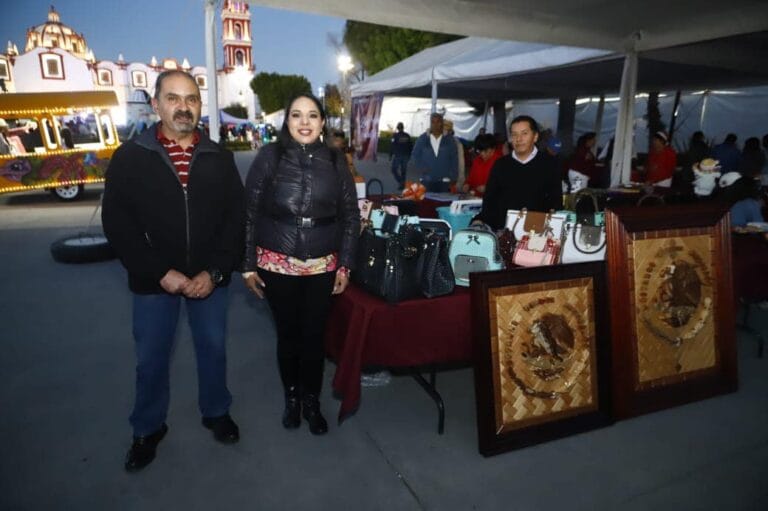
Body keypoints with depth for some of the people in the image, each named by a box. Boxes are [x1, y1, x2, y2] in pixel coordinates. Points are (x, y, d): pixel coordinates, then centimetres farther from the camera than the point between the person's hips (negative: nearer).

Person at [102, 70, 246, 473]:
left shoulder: (220, 158, 0)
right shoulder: (129, 158, -5)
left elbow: (236, 219, -1)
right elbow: (117, 225, -8)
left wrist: (214, 271, -12)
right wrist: (161, 273, -16)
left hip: (209, 278, 1)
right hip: (154, 281, -1)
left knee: (213, 349, 16)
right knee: (151, 359, 13)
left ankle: (216, 411, 40)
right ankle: (148, 428, 36)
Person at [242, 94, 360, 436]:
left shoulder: (335, 161, 1)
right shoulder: (269, 157, -4)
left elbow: (351, 215, 5)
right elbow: (249, 213, -2)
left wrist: (345, 265, 1)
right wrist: (248, 265, -4)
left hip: (323, 266, 1)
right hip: (277, 265, -1)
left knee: (315, 335, 9)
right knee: (288, 334, 11)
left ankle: (312, 401, 30)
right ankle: (291, 397, 34)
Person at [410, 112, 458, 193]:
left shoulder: (449, 139, 4)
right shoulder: (422, 139, 4)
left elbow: (454, 159, 5)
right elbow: (415, 155, 11)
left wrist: (453, 177, 0)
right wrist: (421, 168, -4)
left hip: (444, 180, 0)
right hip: (427, 180, 0)